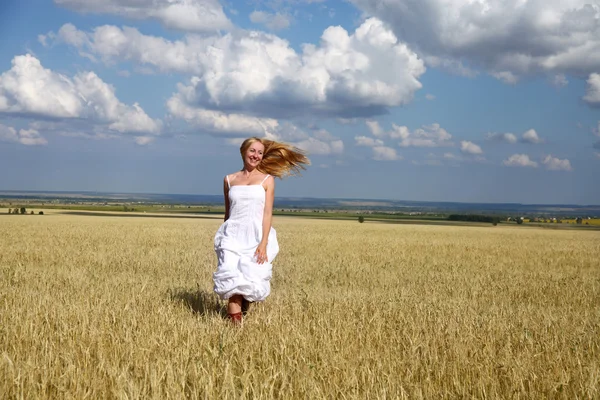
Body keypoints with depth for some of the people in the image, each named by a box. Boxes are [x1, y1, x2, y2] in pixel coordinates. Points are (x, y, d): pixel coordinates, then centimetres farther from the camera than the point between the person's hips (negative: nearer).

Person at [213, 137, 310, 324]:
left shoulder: (267, 180, 6)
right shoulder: (229, 180, 12)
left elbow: (267, 213, -2)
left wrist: (264, 244, -11)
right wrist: (223, 237, 23)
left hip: (257, 236, -1)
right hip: (233, 236, 1)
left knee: (251, 281, -7)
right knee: (232, 279, -14)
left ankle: (244, 313, 18)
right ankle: (234, 323, -13)